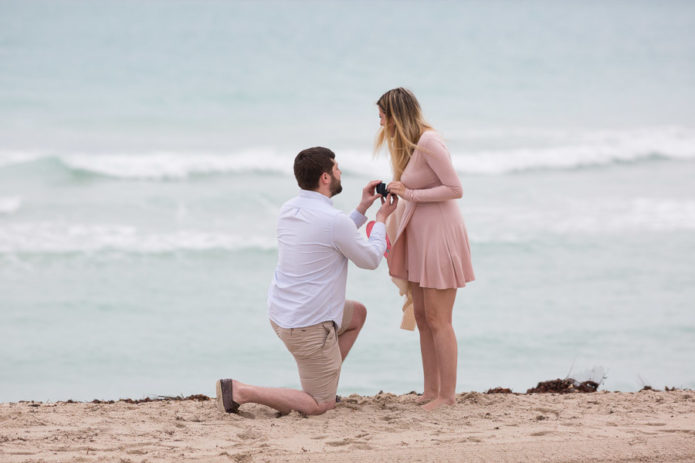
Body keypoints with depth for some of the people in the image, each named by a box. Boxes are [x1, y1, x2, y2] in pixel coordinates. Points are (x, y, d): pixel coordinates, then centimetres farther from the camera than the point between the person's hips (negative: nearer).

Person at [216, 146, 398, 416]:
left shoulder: (289, 210, 4)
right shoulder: (335, 221, -21)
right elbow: (370, 260, -4)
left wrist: (362, 209, 20)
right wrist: (382, 219, 9)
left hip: (280, 312, 9)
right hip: (308, 326, -9)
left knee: (358, 314, 29)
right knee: (320, 406, 2)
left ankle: (324, 382, 25)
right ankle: (240, 391, -8)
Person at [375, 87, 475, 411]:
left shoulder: (429, 143, -18)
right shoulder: (406, 144, 11)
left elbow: (455, 189, -20)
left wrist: (410, 194, -20)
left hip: (439, 235, -9)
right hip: (418, 236, 9)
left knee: (437, 320, -6)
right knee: (421, 317, 10)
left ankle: (447, 396, 0)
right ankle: (431, 391, 16)